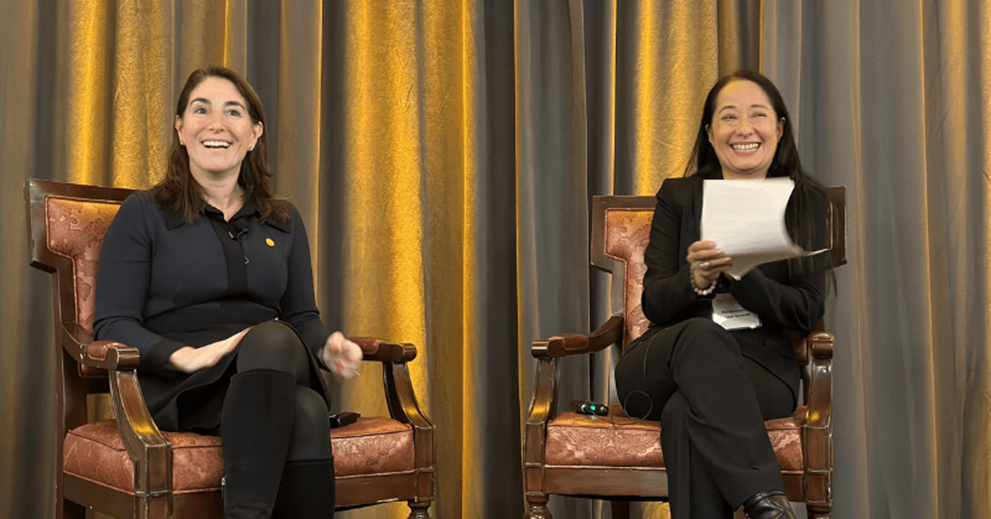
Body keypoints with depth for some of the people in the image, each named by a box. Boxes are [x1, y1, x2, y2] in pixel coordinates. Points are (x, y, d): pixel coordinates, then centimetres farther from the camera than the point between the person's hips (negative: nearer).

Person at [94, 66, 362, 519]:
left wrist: (328, 346, -4)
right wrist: (187, 356, -20)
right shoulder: (143, 214, 7)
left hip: (274, 375, 4)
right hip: (175, 390, -3)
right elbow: (111, 327, 0)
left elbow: (302, 316, 22)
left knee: (306, 413, -37)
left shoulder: (283, 221, 21)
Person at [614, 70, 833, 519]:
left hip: (759, 367, -1)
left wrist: (736, 274, -17)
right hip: (665, 361, 1)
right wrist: (696, 279, -19)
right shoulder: (678, 197, 12)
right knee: (703, 335, -38)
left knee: (686, 413, -36)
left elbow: (806, 313, 1)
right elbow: (654, 304, 5)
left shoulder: (807, 204, 10)